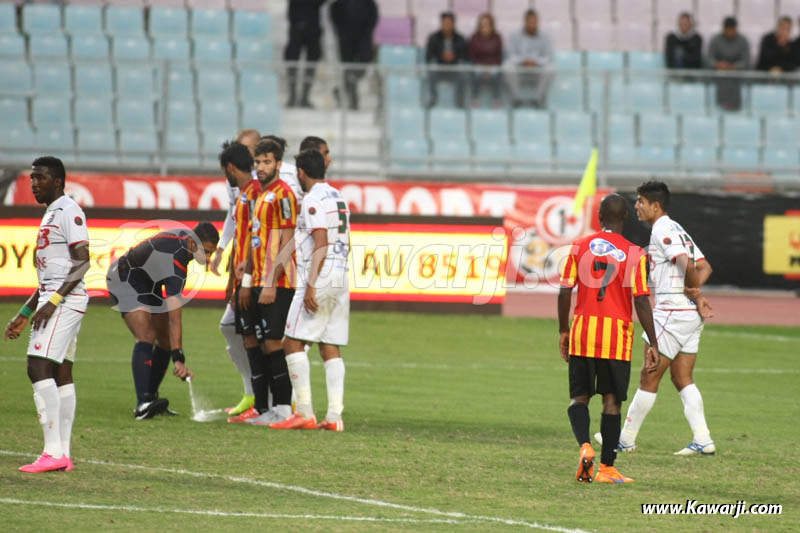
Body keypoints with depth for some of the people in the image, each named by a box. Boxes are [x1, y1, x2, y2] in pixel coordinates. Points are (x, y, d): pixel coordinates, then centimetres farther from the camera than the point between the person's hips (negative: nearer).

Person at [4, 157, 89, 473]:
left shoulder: (68, 211, -10)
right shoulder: (51, 214, 21)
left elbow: (83, 261, -18)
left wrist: (53, 301, -24)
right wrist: (25, 313, 24)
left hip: (65, 301, -10)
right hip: (54, 301, 10)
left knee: (39, 368, -17)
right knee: (61, 375, 8)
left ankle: (53, 452, -20)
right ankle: (63, 455, 9)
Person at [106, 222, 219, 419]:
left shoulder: (188, 235, -11)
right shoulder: (174, 263, -37)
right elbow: (174, 317, -40)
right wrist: (179, 359, -42)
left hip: (148, 283, 10)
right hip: (124, 282, -10)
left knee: (166, 339, 3)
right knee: (146, 335, -26)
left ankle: (150, 397, 11)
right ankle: (143, 405, -35)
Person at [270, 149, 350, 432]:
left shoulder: (314, 199, -9)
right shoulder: (338, 198, 18)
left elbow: (320, 245, -17)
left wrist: (311, 285, -20)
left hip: (319, 280, -9)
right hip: (341, 280, 9)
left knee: (293, 342, -6)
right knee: (331, 348, 7)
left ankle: (305, 412, -12)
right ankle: (335, 416, 0)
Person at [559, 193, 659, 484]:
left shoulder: (579, 247, 2)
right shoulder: (634, 253, -5)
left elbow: (565, 292, 1)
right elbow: (641, 301, -8)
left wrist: (563, 330, 13)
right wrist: (653, 344, -3)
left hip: (582, 332, 2)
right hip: (617, 335, -1)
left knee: (579, 397, 10)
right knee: (612, 401, 6)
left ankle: (585, 446, -16)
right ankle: (606, 468, 7)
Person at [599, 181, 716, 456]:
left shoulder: (663, 231, -11)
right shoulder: (678, 231, 18)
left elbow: (687, 265, -23)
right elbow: (704, 267, 17)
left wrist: (695, 294, -10)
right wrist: (693, 290, 0)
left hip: (672, 310, -9)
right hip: (691, 316, 9)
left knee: (649, 377, -1)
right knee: (682, 379, 9)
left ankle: (626, 440, 6)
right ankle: (703, 441, 2)